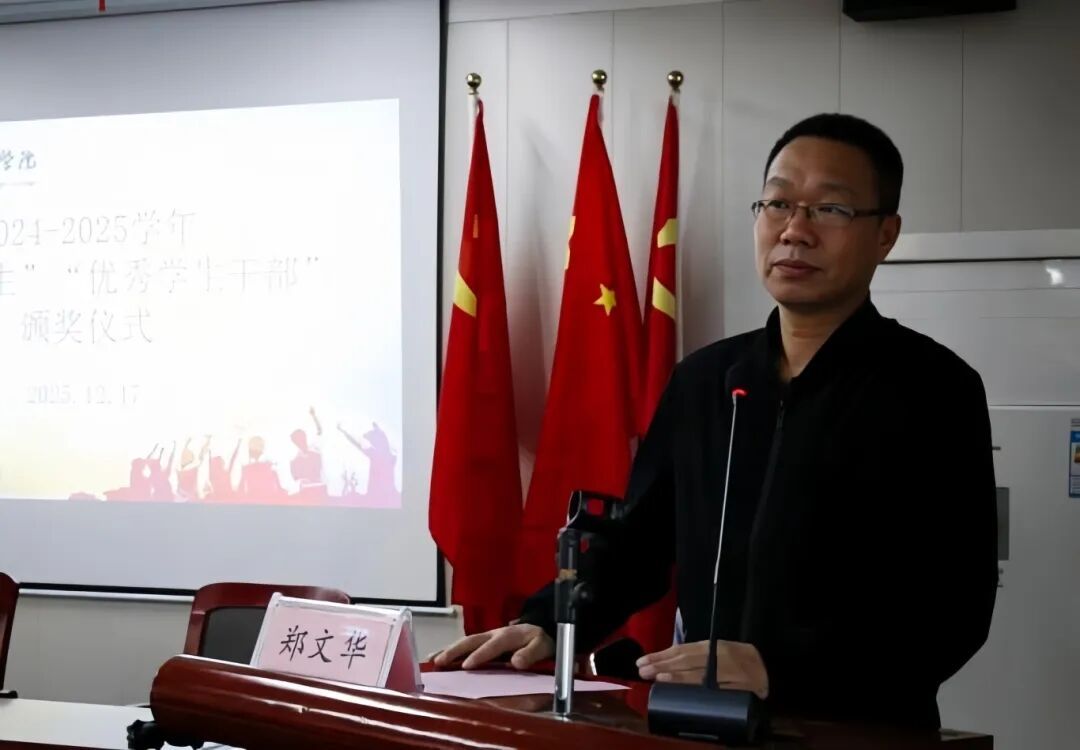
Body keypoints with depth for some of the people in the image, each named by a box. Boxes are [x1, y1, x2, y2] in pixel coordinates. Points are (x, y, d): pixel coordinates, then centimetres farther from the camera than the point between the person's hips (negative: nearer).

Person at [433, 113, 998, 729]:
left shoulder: (933, 390, -5)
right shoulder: (704, 380, 12)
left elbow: (953, 606, -14)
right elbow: (639, 540, 17)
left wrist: (776, 668, -25)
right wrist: (546, 626, -1)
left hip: (863, 732, -1)